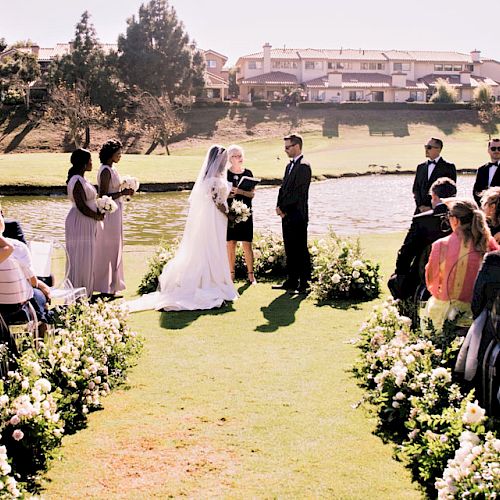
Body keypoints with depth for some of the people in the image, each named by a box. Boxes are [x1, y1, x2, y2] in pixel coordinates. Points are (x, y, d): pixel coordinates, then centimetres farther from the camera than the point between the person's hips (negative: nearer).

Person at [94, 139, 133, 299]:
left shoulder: (111, 169, 11)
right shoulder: (106, 171, -18)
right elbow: (103, 196, -22)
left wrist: (124, 192, 6)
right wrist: (122, 192, -19)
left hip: (115, 212, 10)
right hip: (109, 213, -10)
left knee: (113, 249, 15)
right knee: (108, 250, -4)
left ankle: (110, 285, 23)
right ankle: (106, 288, 2)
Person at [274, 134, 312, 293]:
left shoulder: (303, 166, -11)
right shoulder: (290, 166, 18)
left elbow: (298, 192, -17)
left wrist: (283, 208, -11)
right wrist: (279, 207, 4)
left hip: (297, 215, -9)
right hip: (287, 215, 9)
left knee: (300, 249, -4)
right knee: (290, 249, 11)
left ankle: (304, 283, 0)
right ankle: (292, 281, 18)